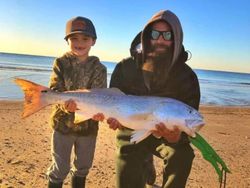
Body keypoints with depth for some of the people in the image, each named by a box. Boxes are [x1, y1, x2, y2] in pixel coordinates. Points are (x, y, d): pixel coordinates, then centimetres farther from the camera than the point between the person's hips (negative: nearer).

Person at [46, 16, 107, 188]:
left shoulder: (99, 68, -4)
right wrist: (65, 104, -34)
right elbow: (54, 91, -12)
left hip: (88, 126, 2)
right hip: (63, 124, -1)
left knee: (83, 167, 18)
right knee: (60, 168, 7)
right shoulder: (61, 63, -4)